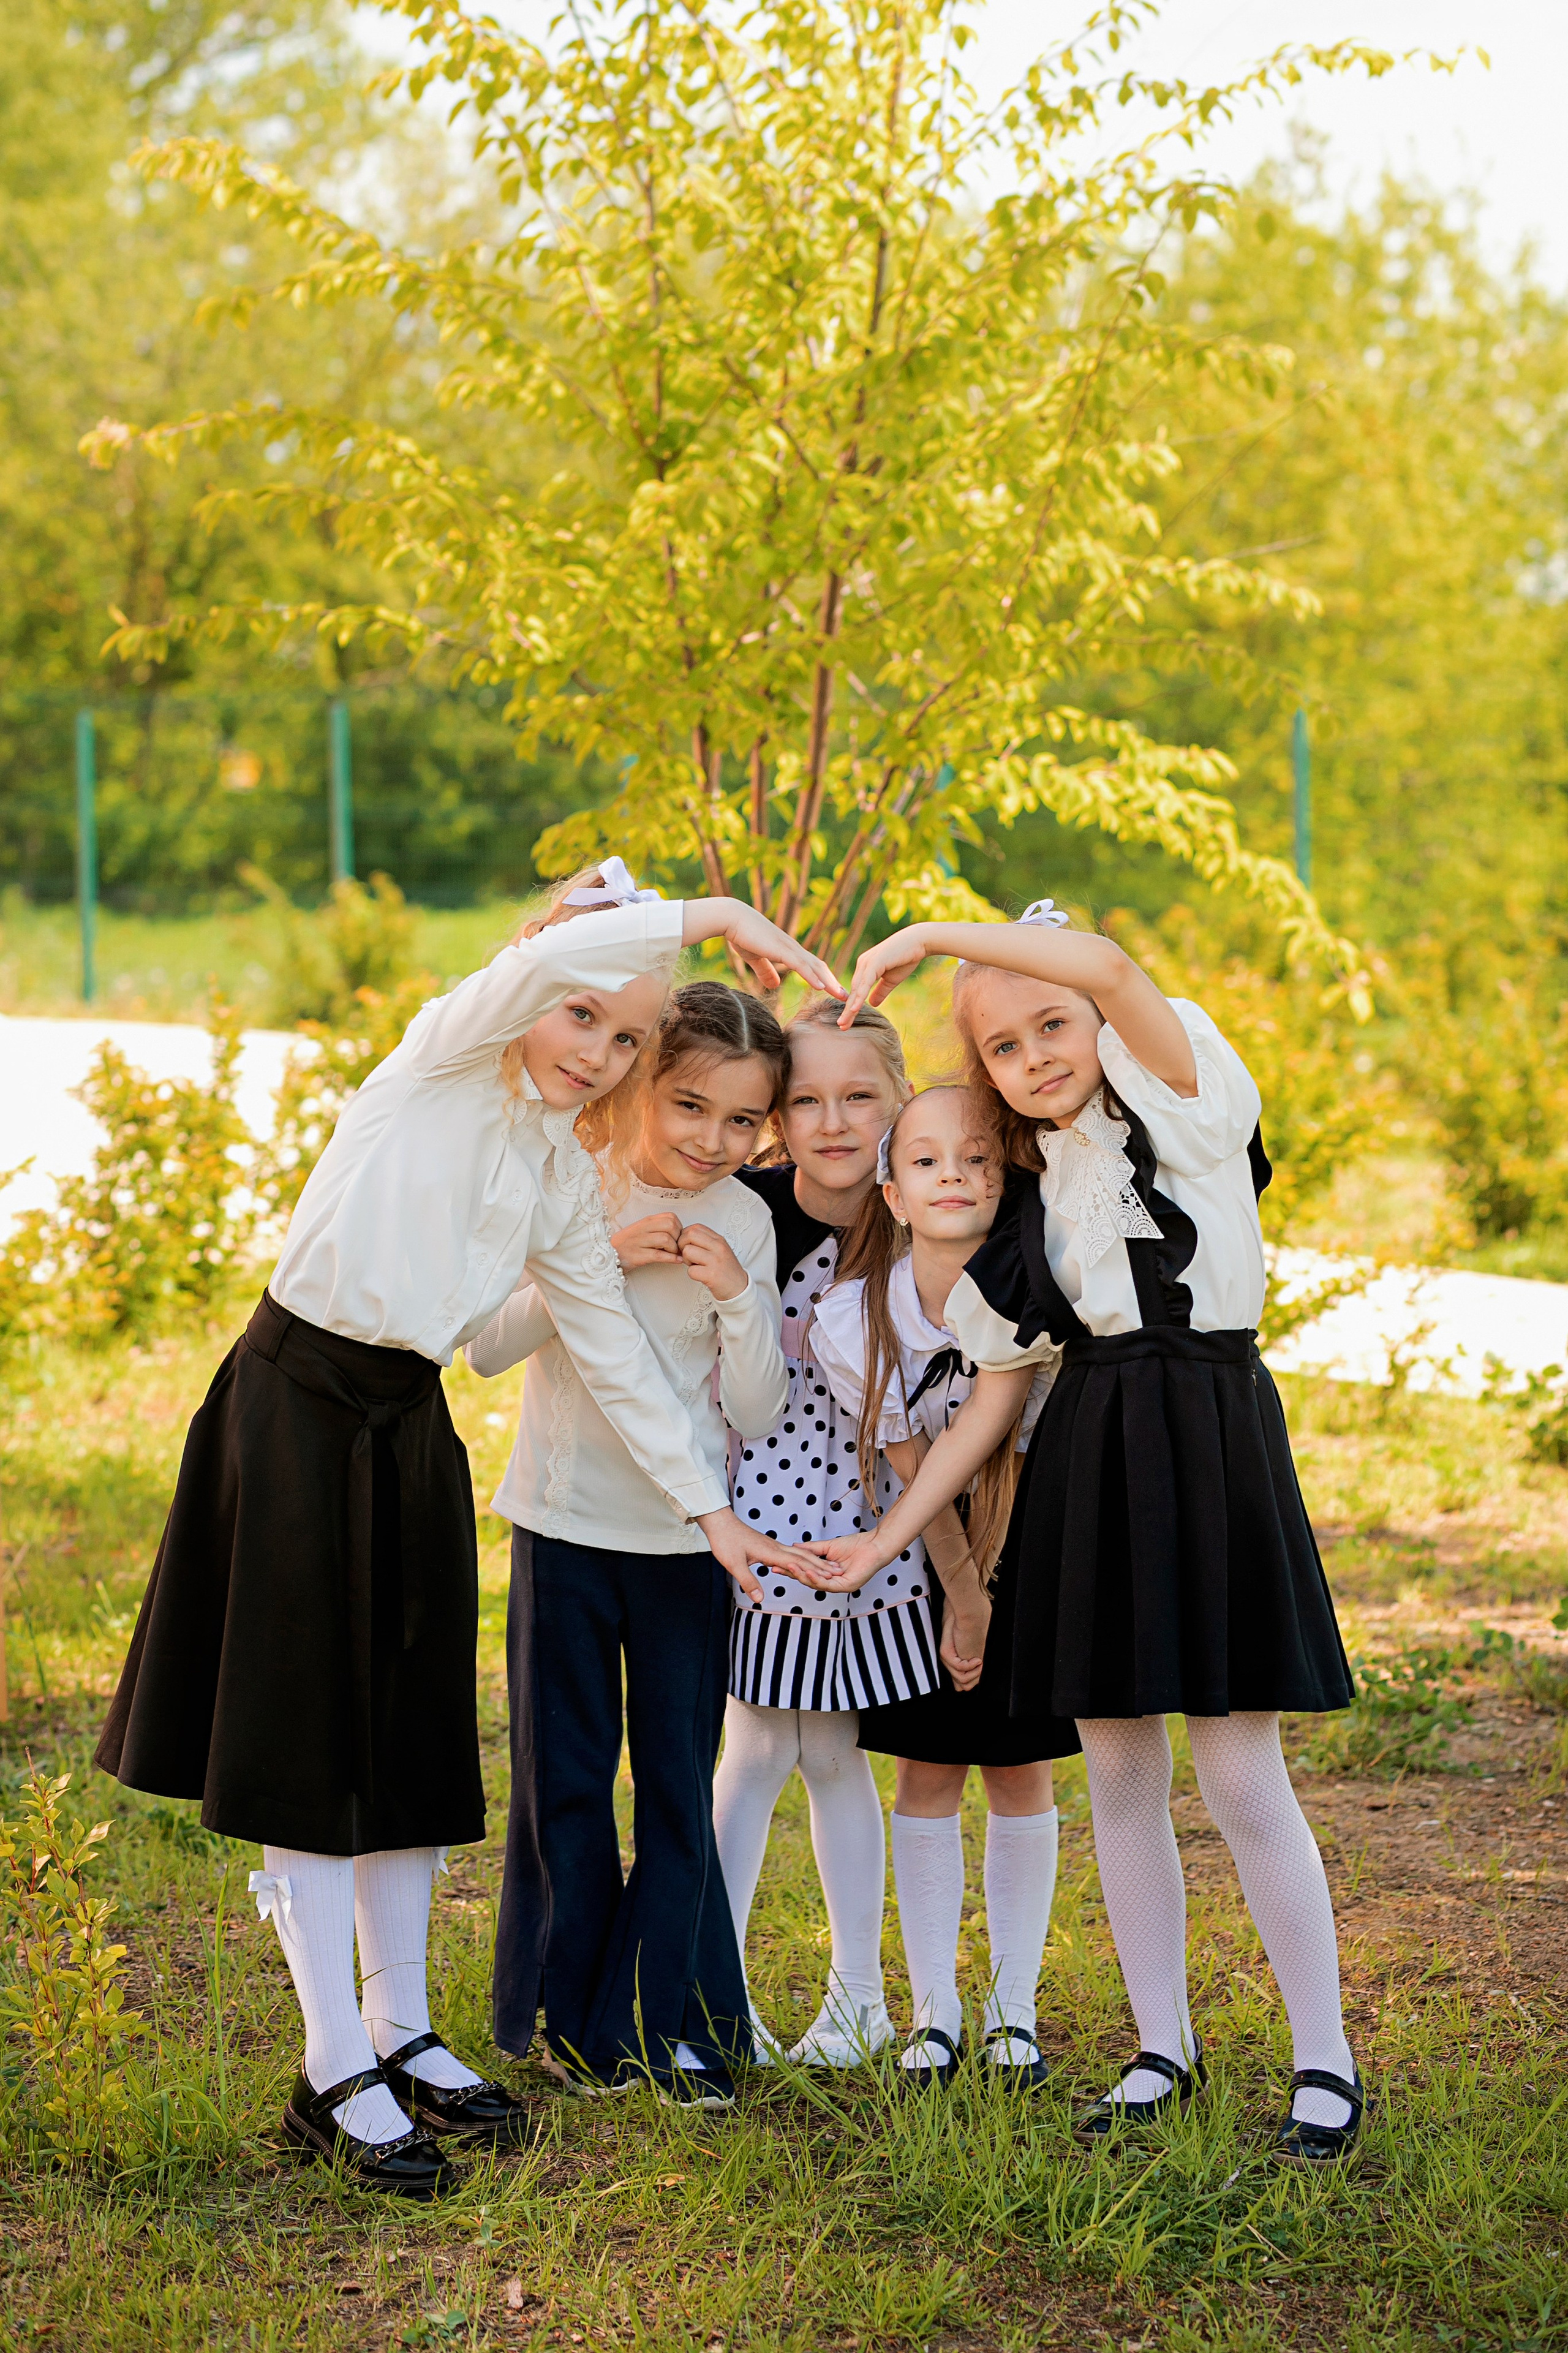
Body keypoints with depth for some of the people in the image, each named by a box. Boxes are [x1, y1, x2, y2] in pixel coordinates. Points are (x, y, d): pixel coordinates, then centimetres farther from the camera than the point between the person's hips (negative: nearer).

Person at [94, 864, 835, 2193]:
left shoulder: (564, 1176, 8)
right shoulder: (443, 1061, -8)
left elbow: (612, 1349, 11)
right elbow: (549, 954, -27)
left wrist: (711, 1505, 9)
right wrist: (714, 917, -20)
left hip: (409, 1434, 6)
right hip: (293, 1413, -6)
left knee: (408, 1736, 11)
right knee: (304, 1739, -2)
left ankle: (400, 2032, 24)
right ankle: (336, 2073, 2)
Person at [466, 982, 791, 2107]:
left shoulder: (744, 1223, 0)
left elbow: (756, 1417, 0)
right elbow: (486, 1347, -8)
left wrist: (739, 1297, -15)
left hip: (686, 1538, 1)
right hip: (565, 1522, -1)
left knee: (679, 1784, 3)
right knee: (564, 1778, 7)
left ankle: (669, 2023, 14)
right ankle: (575, 2021, 20)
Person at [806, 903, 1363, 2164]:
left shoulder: (1183, 1102, -4)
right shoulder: (1023, 1199, 10)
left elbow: (1113, 967, -23)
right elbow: (994, 1391, 11)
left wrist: (923, 937, -17)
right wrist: (891, 1534, 7)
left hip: (1211, 1440, -5)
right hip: (1085, 1461, 5)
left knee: (1243, 1780, -4)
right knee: (1121, 1777, 8)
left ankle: (1327, 2060, 8)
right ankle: (1164, 2046, 21)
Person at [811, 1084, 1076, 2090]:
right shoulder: (853, 1323, -22)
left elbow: (1020, 1455, -15)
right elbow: (911, 1468, -13)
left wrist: (986, 1583, -13)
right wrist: (961, 1594, -9)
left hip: (1028, 1549, 0)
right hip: (918, 1559, 0)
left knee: (1020, 1774, 4)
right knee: (929, 1775, 3)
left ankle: (1016, 2008, 15)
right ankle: (935, 2009, 12)